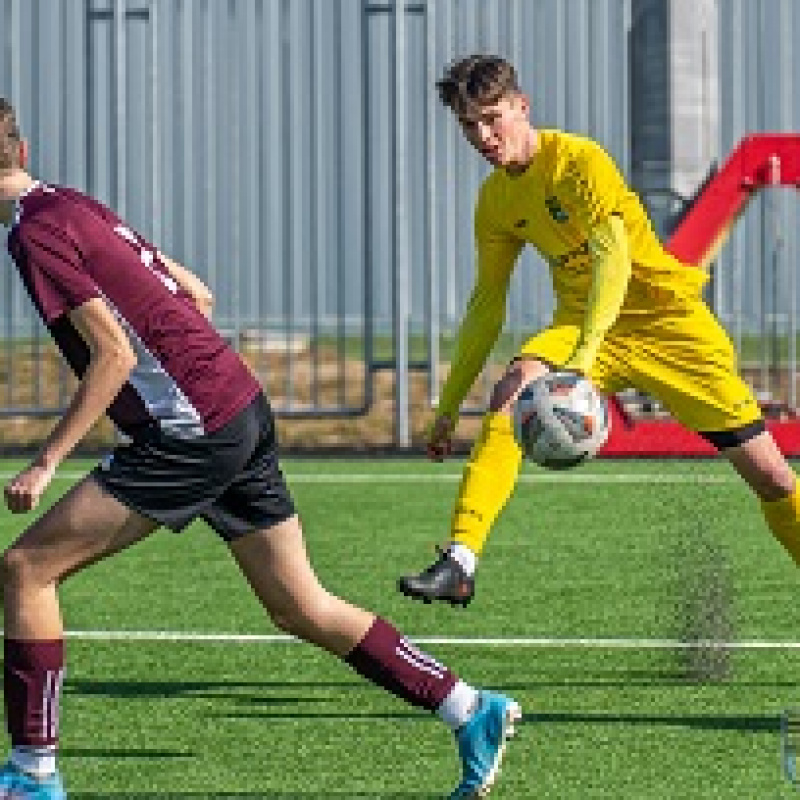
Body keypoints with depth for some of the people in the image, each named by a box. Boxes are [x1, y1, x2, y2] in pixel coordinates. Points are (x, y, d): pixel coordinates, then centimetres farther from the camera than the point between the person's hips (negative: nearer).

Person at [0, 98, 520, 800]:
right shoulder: (74, 204, 18)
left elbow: (115, 353, -18)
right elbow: (197, 295, 22)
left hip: (193, 433, -9)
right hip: (245, 410, 9)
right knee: (300, 608, 12)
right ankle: (473, 713, 10)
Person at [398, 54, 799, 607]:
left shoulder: (579, 160, -19)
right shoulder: (496, 199, 1)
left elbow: (614, 260, -31)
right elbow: (487, 307, 10)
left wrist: (584, 355, -45)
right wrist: (448, 407, 9)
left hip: (667, 317, -4)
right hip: (581, 322, 4)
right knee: (508, 398, -27)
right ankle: (458, 564, -33)